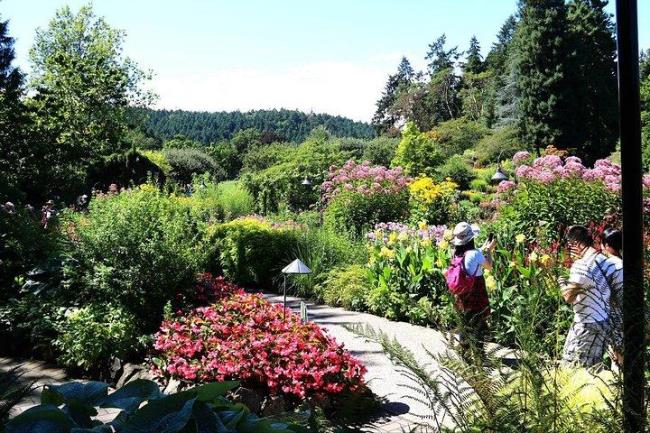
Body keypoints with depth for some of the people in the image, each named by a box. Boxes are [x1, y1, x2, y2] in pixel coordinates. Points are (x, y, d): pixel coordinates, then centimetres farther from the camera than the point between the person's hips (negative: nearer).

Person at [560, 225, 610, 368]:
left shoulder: (581, 265, -19)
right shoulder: (602, 259, 7)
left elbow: (568, 297, -20)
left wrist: (562, 282, -3)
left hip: (587, 325, -9)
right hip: (603, 320, 9)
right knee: (594, 367, 14)